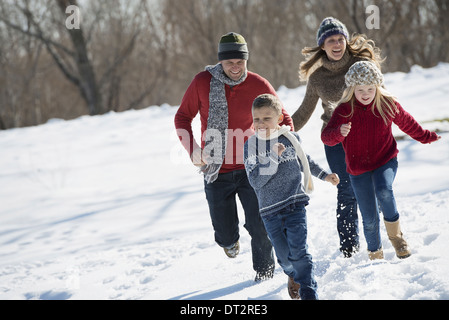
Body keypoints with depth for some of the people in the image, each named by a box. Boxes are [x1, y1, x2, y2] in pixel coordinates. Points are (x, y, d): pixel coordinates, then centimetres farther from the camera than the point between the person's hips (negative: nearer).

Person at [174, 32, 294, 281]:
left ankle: (265, 272, 15)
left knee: (258, 225, -10)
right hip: (216, 173, 1)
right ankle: (230, 241, 44)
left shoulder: (258, 85, -7)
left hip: (249, 168, 0)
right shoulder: (202, 83, -8)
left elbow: (283, 119, 5)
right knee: (225, 232, 6)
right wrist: (193, 151, -11)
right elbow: (182, 117, 3)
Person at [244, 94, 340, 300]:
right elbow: (255, 179, -18)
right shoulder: (251, 145, -6)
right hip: (270, 209, 0)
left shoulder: (291, 138, 1)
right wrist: (273, 157, -25)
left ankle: (308, 293, -2)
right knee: (284, 256, 6)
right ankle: (293, 276, 39)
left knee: (298, 251, -13)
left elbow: (305, 161, 22)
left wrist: (324, 175, 26)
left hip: (295, 204, 0)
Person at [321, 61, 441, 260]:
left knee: (384, 191, -33)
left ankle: (395, 234, -8)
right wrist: (339, 132, -44)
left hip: (385, 162, 0)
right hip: (358, 168, 0)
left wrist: (426, 137, 30)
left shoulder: (388, 104, -4)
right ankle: (375, 253, 26)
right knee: (369, 219, 0)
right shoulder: (344, 110, -10)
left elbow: (407, 123, 16)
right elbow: (327, 137, -21)